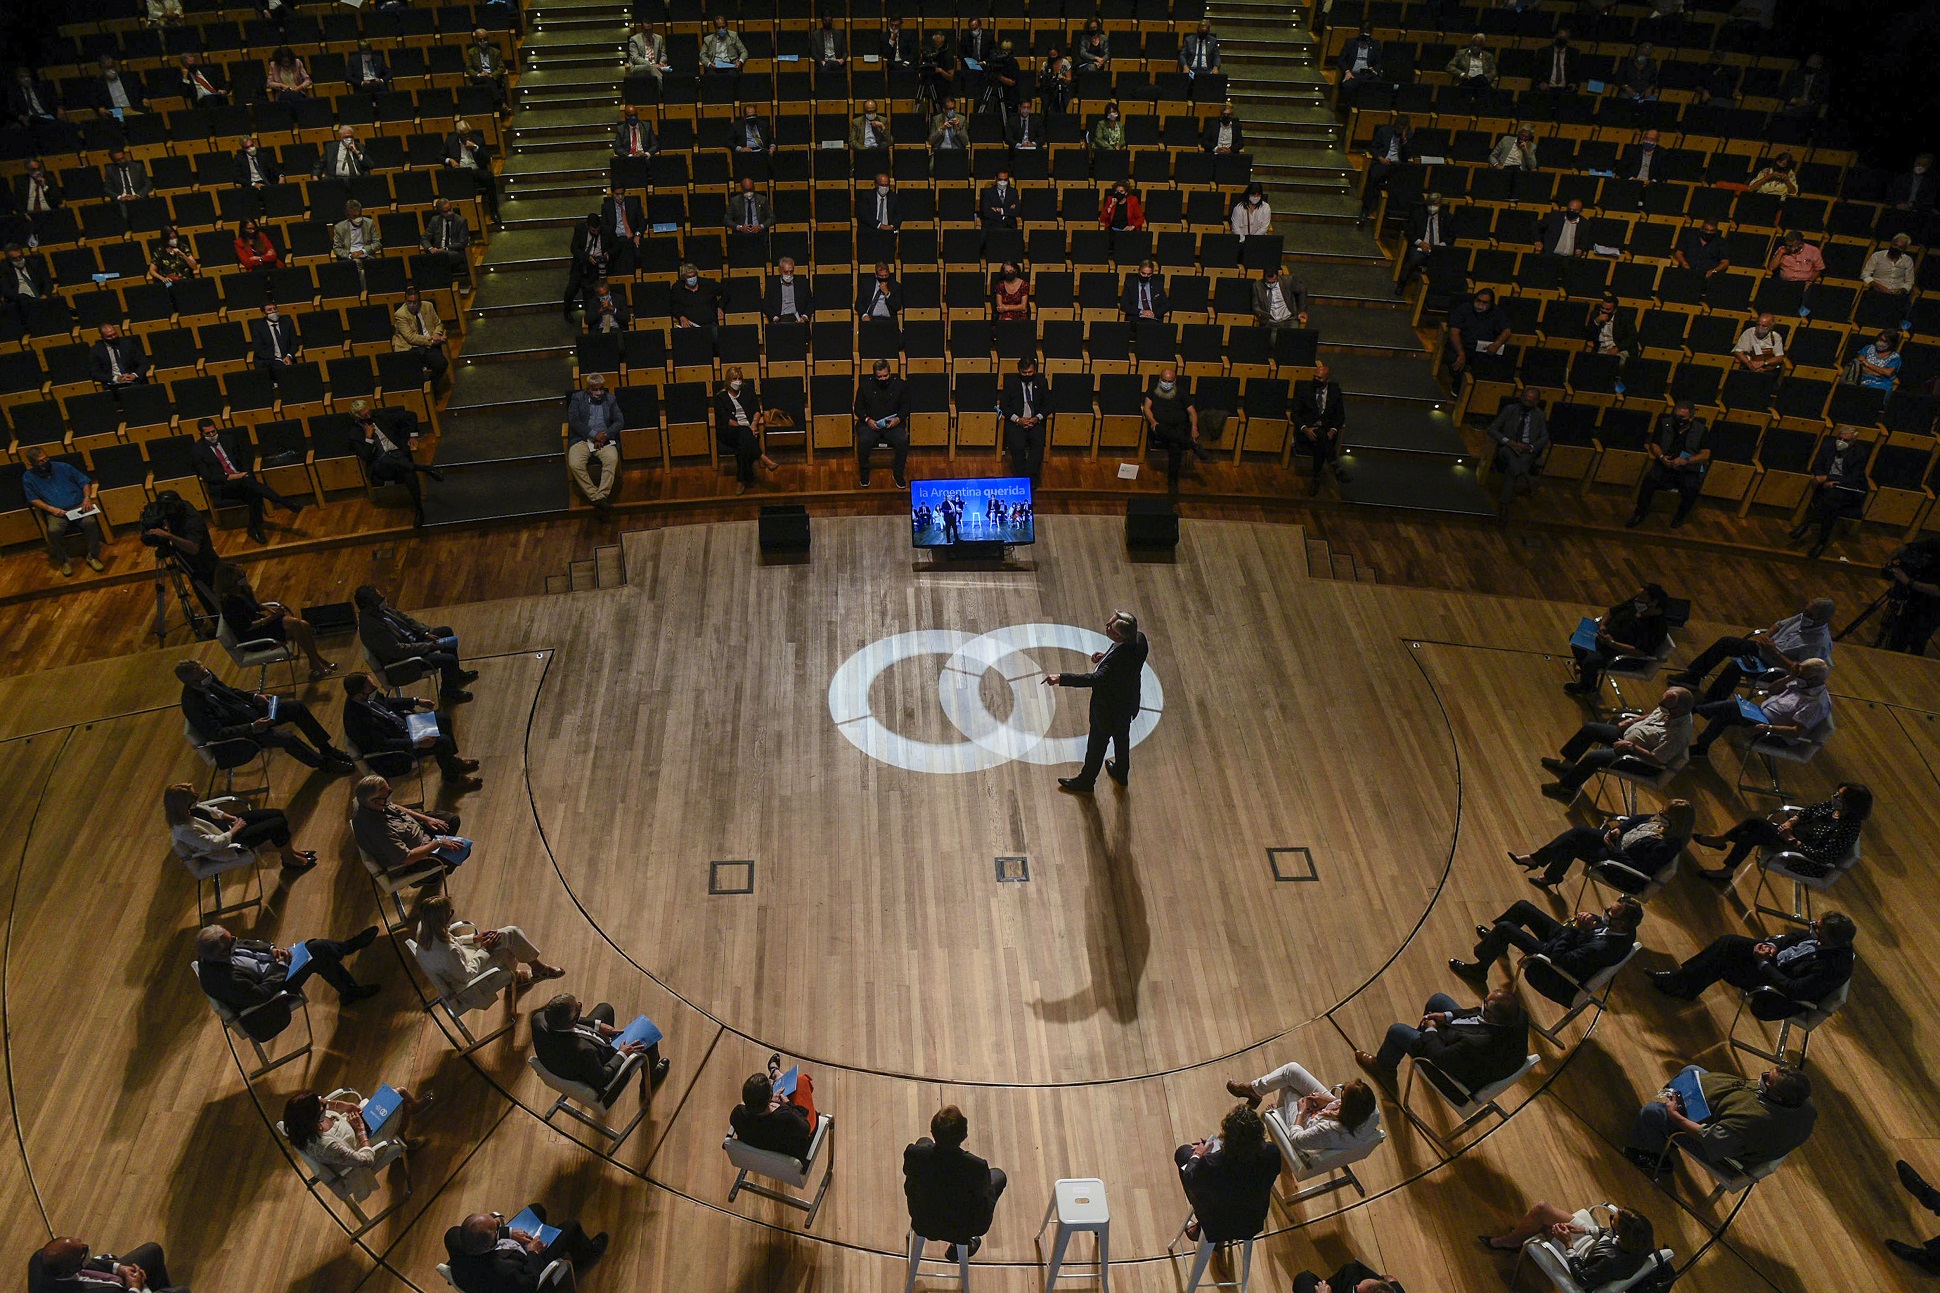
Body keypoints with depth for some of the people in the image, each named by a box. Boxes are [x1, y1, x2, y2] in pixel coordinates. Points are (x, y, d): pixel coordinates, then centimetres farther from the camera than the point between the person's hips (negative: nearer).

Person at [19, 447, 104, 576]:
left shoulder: (63, 467, 8)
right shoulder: (28, 477, 9)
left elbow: (85, 482, 12)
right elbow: (33, 499, 5)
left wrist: (87, 498, -6)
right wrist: (50, 509, -12)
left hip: (78, 506, 0)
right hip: (56, 512, 0)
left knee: (90, 522, -32)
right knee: (52, 531, -33)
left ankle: (93, 556, -15)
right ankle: (64, 560, -10)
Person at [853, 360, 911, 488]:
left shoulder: (900, 385, 6)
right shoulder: (865, 386, 5)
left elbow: (905, 406, 8)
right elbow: (858, 408, 8)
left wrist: (898, 419, -11)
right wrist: (867, 419, -11)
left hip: (893, 424, 0)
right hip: (870, 423, 0)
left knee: (903, 441, -29)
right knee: (864, 441, -31)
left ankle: (898, 473, -7)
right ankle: (864, 472, -7)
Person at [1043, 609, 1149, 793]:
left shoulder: (1119, 659, -44)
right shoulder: (1139, 639, -19)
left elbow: (1095, 678, -50)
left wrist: (1060, 679, -53)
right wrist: (1105, 656, -9)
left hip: (1108, 710, -8)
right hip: (1127, 702, 8)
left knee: (1097, 744, 18)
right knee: (1121, 738, 31)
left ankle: (1086, 781, 43)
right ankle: (1121, 773, 56)